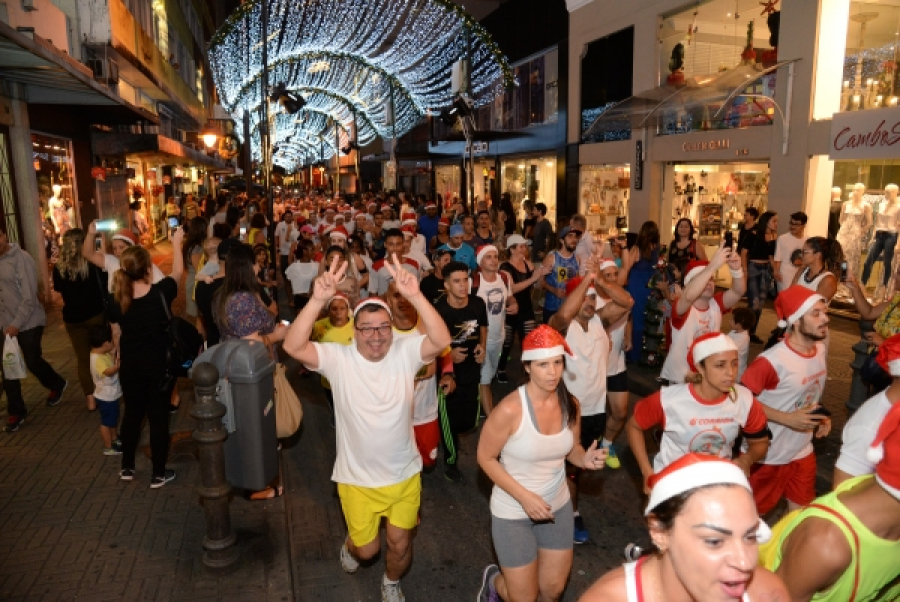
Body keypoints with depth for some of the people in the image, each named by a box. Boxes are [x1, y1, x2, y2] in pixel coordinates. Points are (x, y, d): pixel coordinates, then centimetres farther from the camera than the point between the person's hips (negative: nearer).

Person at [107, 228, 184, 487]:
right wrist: (176, 244, 14)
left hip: (130, 367, 3)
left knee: (132, 413, 21)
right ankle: (158, 474, 19)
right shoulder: (161, 292, -19)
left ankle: (127, 468, 34)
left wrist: (122, 359, 17)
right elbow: (177, 271, 1)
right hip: (159, 366, -3)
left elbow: (117, 336, 1)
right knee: (158, 417, 8)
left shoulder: (116, 301, -10)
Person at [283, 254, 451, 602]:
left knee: (400, 544, 16)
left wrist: (415, 296, -45)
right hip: (357, 479, 0)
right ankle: (350, 547, 55)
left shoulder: (405, 353, -14)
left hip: (404, 475, 1)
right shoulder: (338, 358, -16)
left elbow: (441, 341, -32)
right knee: (367, 548, 18)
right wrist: (318, 300, -44)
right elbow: (293, 346, -31)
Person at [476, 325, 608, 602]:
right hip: (513, 512, -5)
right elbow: (486, 458, -17)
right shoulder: (510, 409, -27)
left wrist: (585, 459, -17)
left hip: (558, 506, 5)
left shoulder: (571, 404, -10)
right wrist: (524, 496, -24)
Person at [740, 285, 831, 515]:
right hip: (770, 455, -6)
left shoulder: (820, 349, -4)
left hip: (803, 451, 7)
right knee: (754, 512, 14)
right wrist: (787, 419, -25)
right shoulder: (771, 361, -28)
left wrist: (821, 417, -4)